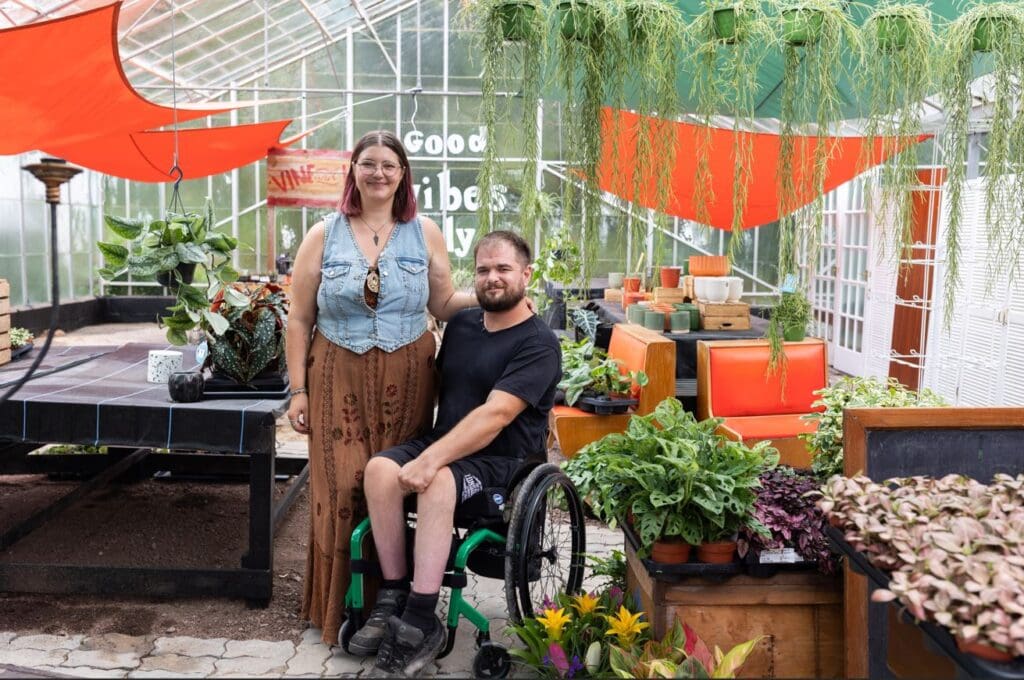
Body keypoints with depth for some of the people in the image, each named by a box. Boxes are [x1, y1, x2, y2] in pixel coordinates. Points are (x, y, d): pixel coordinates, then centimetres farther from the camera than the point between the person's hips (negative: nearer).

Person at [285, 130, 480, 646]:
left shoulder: (424, 233, 7)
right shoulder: (323, 236, 5)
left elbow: (443, 305, 9)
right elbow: (299, 320, 5)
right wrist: (298, 390, 0)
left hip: (405, 381, 1)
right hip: (338, 380, 0)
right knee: (341, 490, -2)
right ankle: (340, 608, 16)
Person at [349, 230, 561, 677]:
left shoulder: (538, 344, -11)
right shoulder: (462, 323, 11)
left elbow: (494, 415, -23)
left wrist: (431, 459, -30)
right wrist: (426, 452, 9)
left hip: (503, 462, -6)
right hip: (443, 445, 6)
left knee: (437, 483, -35)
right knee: (380, 469, -22)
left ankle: (419, 623, -27)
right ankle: (393, 598, -14)